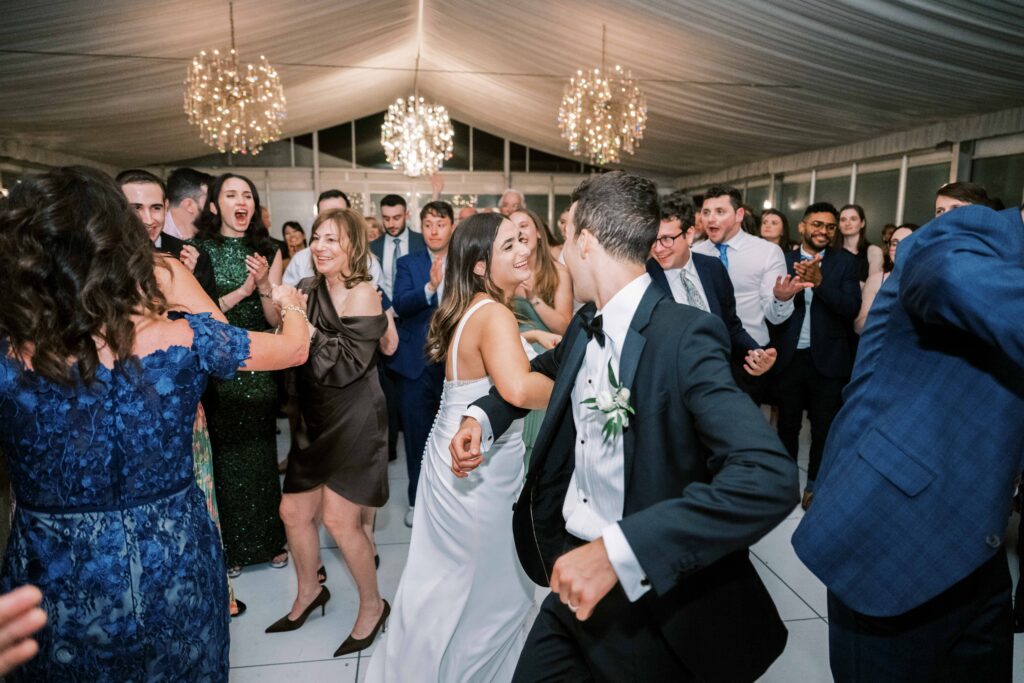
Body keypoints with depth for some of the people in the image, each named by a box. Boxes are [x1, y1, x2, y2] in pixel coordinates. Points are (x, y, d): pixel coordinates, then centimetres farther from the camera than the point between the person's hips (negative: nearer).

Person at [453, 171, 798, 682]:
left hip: (651, 599, -6)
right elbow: (546, 369, 23)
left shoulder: (684, 335, -23)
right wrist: (482, 416, 5)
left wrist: (618, 549, -39)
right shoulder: (585, 325, 1)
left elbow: (769, 478, -33)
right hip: (573, 573, 7)